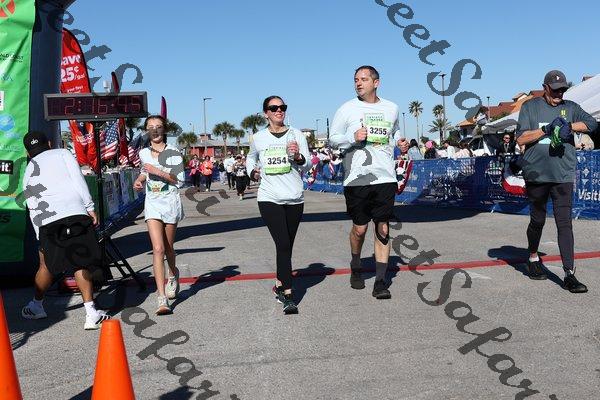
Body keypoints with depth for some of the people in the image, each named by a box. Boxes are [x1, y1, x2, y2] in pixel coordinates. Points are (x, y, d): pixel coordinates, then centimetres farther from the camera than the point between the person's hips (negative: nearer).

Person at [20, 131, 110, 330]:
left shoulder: (28, 171, 27)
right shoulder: (62, 153, 18)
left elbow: (32, 208, 25)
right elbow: (77, 179, 2)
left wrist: (41, 240, 29)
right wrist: (90, 207, 1)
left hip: (47, 221, 3)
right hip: (76, 214, -2)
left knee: (47, 265, 20)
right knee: (81, 264, 3)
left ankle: (36, 306, 36)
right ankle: (91, 314, 0)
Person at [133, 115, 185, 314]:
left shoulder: (173, 153, -5)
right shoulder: (143, 153, 8)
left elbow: (179, 180, -11)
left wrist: (158, 171, -18)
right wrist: (139, 180, 8)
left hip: (170, 202, -2)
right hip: (152, 203, 2)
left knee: (167, 247, 12)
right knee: (158, 249, -13)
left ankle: (173, 275, 47)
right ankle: (162, 299, -17)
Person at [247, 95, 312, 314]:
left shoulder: (296, 135, 4)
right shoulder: (258, 138, 6)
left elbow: (308, 165, 0)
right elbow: (250, 158, 26)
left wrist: (298, 157, -20)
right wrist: (252, 171, 6)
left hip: (295, 199, 2)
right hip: (269, 198, -2)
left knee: (286, 246, 11)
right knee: (283, 244, -14)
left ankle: (279, 285, 28)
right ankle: (287, 295, -12)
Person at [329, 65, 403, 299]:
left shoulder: (391, 108, 11)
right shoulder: (347, 109, 1)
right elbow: (333, 139, 4)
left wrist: (399, 142, 9)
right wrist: (353, 137, -12)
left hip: (385, 177, 2)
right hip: (356, 178, -2)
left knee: (383, 229, -1)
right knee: (359, 228, 6)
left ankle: (380, 281, 5)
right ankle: (355, 269, 32)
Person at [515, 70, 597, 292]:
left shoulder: (570, 107, 13)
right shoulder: (530, 107, 8)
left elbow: (591, 124, 0)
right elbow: (521, 139, -1)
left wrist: (568, 126, -12)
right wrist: (546, 129, -11)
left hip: (563, 175, 1)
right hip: (536, 174, -1)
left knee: (565, 223, -6)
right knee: (537, 220, 11)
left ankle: (569, 274, -6)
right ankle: (533, 259, 35)